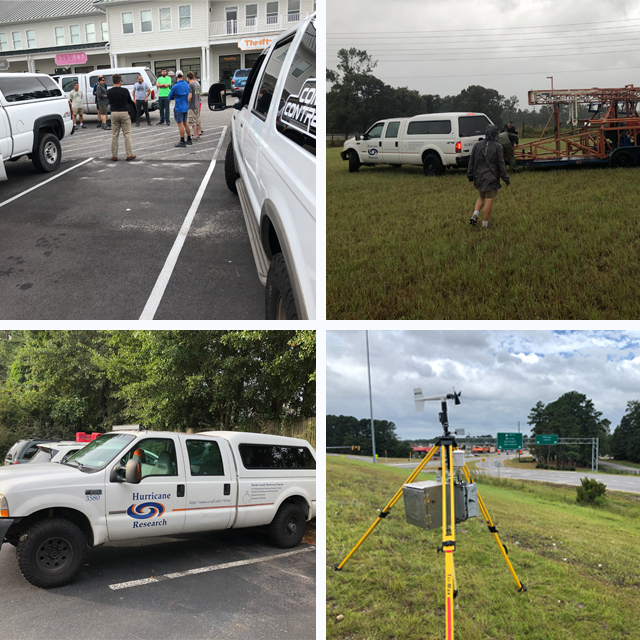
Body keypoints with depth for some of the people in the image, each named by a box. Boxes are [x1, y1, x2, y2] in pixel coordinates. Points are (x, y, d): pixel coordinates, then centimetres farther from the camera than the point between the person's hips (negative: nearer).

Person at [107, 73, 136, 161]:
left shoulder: (109, 92, -1)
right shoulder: (124, 91, -8)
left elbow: (110, 102, 12)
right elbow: (129, 101, 5)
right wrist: (134, 104, 27)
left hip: (114, 114, 3)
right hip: (124, 113, -3)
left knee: (114, 135, 8)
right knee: (127, 135, 3)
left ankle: (114, 155, 10)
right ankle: (129, 155, 2)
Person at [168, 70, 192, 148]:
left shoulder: (175, 87, -16)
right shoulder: (187, 85, 3)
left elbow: (170, 97, -5)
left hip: (179, 108, -7)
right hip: (185, 107, 7)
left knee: (180, 124, -3)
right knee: (185, 123, 17)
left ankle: (182, 142, -1)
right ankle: (189, 140, 22)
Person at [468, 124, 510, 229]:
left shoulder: (477, 145, 0)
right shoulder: (497, 147, -10)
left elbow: (471, 161, 4)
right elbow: (501, 164, -9)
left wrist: (470, 176, 14)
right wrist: (506, 179, -1)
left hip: (479, 177, 4)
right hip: (491, 177, -4)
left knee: (481, 197, 23)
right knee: (489, 200, 3)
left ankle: (475, 215, 2)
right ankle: (485, 224, 7)